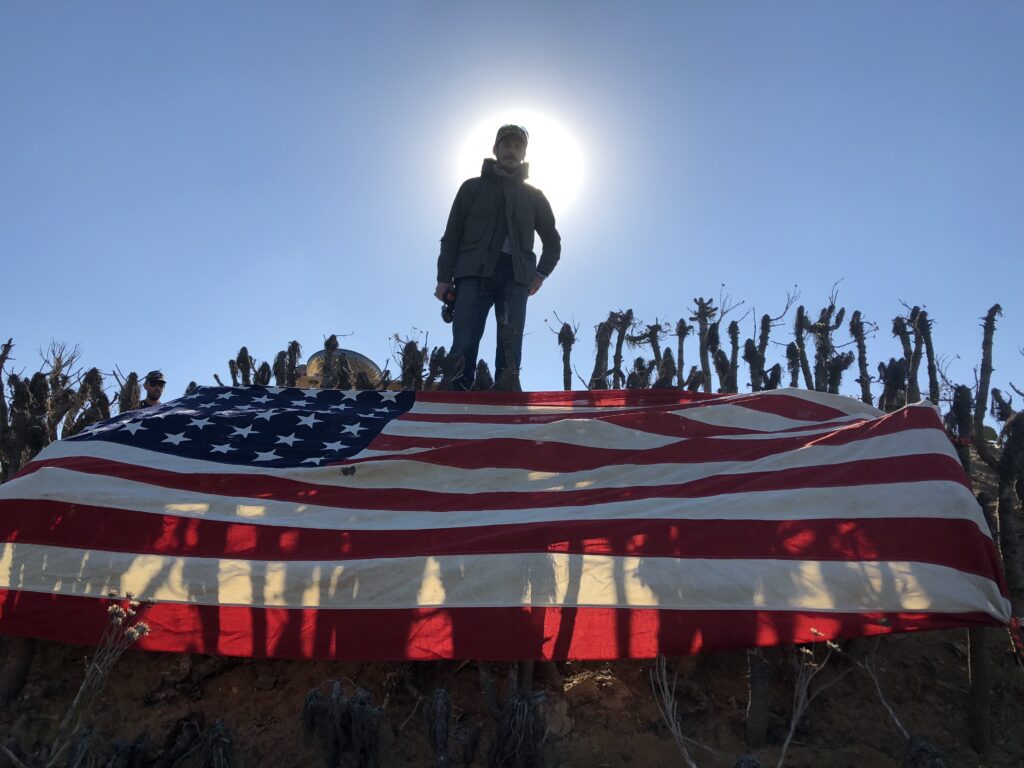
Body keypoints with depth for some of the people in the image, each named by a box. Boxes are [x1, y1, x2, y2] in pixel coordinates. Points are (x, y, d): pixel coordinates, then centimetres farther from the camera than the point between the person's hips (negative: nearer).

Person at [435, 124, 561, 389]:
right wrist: (444, 277, -1)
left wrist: (542, 273, 10)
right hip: (475, 272, -1)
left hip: (515, 276, 2)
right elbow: (452, 235, 10)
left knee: (510, 350, -10)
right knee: (464, 345, -15)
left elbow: (552, 241, 27)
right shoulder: (473, 187, 17)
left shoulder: (534, 196, 21)